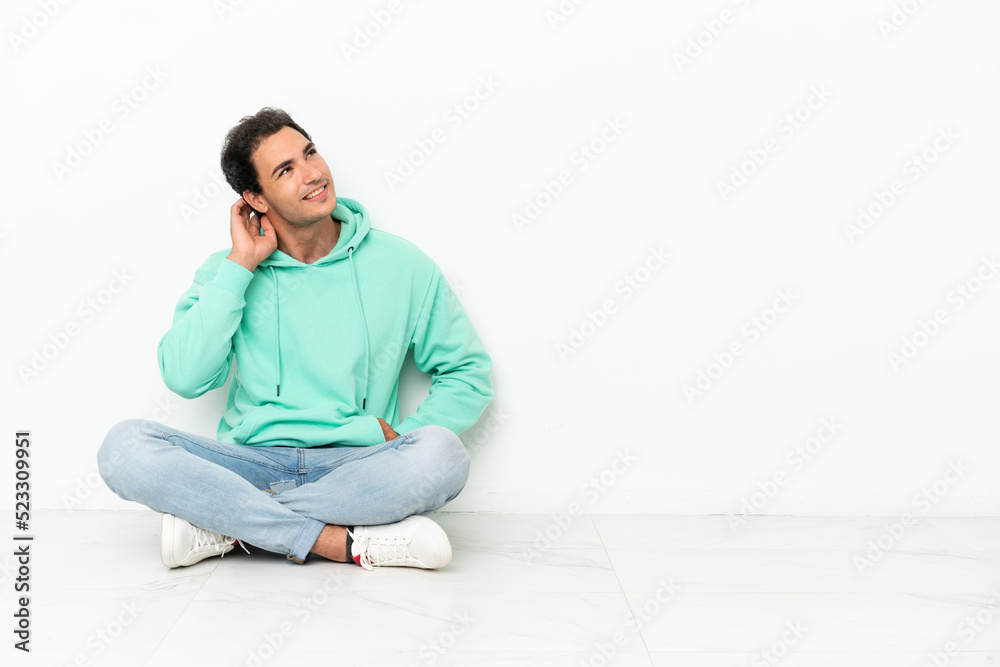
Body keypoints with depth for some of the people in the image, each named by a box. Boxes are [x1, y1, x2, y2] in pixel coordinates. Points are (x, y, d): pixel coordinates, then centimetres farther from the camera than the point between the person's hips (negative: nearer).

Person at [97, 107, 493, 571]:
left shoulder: (400, 264, 5)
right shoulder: (227, 270, 6)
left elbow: (468, 374, 9)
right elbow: (185, 377, -9)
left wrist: (400, 444, -6)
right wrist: (241, 266, -8)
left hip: (353, 470, 0)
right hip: (249, 463, 1)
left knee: (442, 453, -32)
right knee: (124, 446, -25)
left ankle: (220, 524, -21)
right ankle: (346, 543, -26)